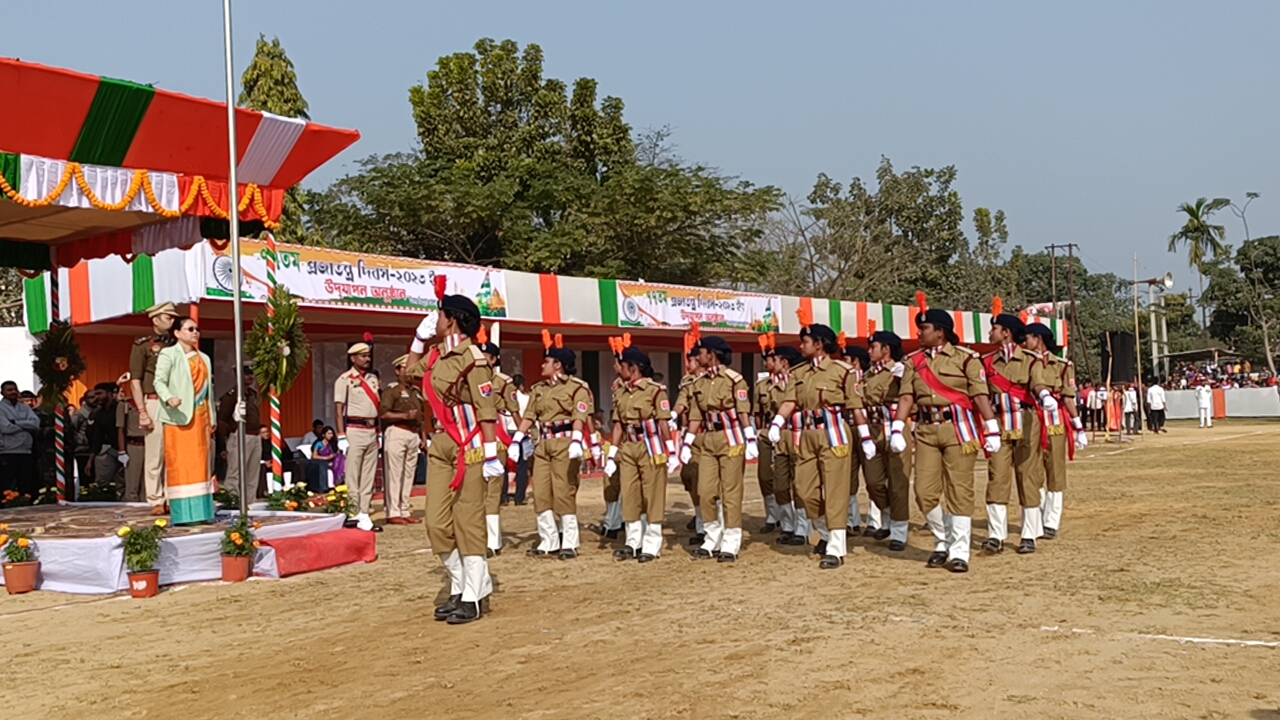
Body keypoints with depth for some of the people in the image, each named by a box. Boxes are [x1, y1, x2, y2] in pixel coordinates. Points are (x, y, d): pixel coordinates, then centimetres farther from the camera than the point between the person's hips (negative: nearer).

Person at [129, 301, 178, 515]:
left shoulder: (176, 345, 17)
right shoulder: (142, 345, 5)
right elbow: (135, 380, 0)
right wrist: (142, 411, -8)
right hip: (154, 403, -4)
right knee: (154, 455, -2)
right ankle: (156, 500, 4)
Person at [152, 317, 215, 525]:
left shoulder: (204, 358, 20)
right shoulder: (168, 354, 0)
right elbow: (159, 381, -11)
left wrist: (212, 419, 17)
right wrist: (168, 398, -31)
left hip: (200, 416, 6)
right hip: (179, 416, -6)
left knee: (200, 464, 4)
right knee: (180, 464, -7)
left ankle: (200, 510, 6)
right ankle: (182, 513, -8)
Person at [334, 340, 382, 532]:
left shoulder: (373, 379, 15)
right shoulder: (344, 380, -4)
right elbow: (339, 410, -8)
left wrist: (379, 432, 14)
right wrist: (341, 436, -14)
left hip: (372, 431, 7)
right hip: (354, 430, -7)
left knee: (368, 477, 8)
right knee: (352, 477, -5)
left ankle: (364, 516, 12)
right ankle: (353, 517, -3)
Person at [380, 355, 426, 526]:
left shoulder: (416, 391, 21)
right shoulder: (391, 390, -2)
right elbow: (383, 414, -12)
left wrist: (423, 436, 20)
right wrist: (404, 416, -21)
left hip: (414, 435, 7)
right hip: (397, 433, -7)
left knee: (409, 474, 8)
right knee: (394, 474, -7)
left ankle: (405, 511, 13)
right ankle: (393, 513, -4)